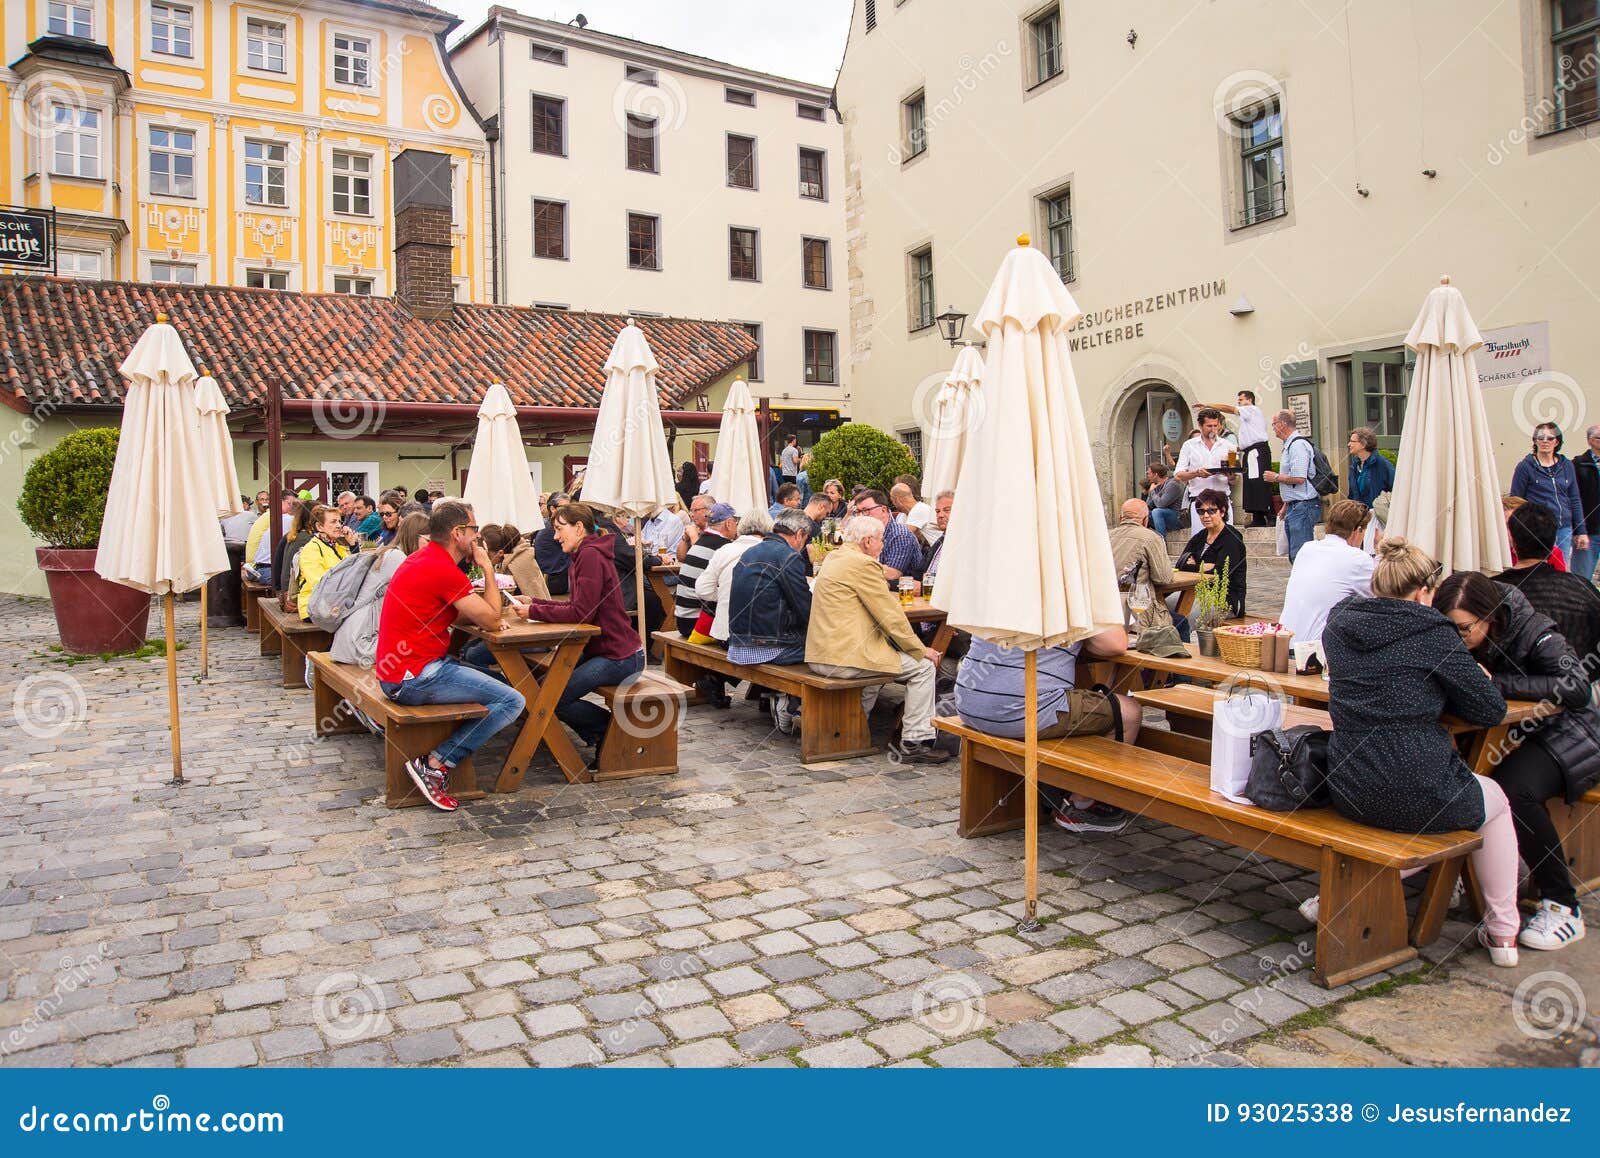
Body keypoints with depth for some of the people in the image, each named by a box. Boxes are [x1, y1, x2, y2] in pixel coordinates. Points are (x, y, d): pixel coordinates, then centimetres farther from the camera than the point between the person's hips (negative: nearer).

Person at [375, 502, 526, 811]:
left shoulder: (422, 558, 12)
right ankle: (436, 765, -9)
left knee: (499, 681, 19)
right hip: (415, 678, -10)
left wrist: (485, 616, -1)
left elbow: (454, 614, 18)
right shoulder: (443, 569, -19)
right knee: (512, 700, -12)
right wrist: (488, 568, -3)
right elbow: (492, 620, -13)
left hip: (397, 671, 10)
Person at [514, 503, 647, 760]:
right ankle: (603, 738, 13)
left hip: (619, 657, -10)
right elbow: (576, 606, 16)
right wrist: (534, 603, 7)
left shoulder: (591, 555, -17)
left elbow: (581, 613, -21)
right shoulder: (584, 555, 15)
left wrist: (534, 612, -13)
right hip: (600, 650, 10)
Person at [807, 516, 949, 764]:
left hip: (820, 656, 10)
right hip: (844, 658, -10)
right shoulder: (862, 564, -14)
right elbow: (891, 616, -11)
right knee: (924, 666, -1)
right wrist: (921, 649, -3)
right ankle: (914, 743, 2)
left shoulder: (833, 557, 15)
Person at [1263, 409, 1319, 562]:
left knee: (1300, 555, -11)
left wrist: (1276, 477, -7)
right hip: (1294, 507, 11)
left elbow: (1298, 478, -23)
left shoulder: (1297, 445, -15)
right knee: (1294, 555, 13)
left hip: (1303, 506, -11)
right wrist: (1286, 506, 25)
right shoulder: (1290, 444, 18)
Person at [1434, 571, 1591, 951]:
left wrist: (1497, 682, -34)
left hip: (1559, 732, -5)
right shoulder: (1453, 637, -7)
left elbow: (1578, 689, -32)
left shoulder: (1533, 631, -22)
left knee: (1515, 791, -33)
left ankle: (1564, 908, -17)